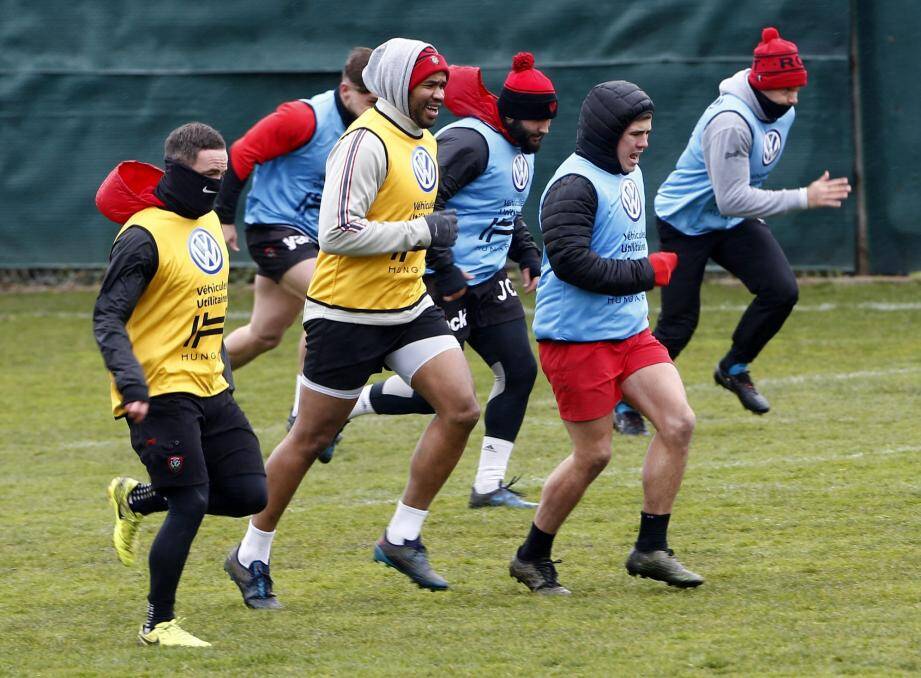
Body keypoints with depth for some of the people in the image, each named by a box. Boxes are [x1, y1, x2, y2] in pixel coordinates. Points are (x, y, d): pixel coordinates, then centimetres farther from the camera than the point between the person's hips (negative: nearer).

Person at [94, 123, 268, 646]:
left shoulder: (209, 220, 12)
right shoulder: (145, 235, -14)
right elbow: (108, 317, -16)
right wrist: (131, 384, -27)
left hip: (210, 388, 8)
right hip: (161, 393, -8)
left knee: (249, 494, 3)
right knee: (192, 504, -12)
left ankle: (138, 500, 24)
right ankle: (159, 624, 2)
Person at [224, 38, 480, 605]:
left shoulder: (425, 142, 12)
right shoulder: (367, 143, -18)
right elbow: (337, 232, -26)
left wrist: (438, 264, 15)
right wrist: (421, 231, -21)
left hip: (408, 305, 8)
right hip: (347, 315, -8)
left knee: (461, 408, -8)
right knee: (311, 438, 2)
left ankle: (403, 538, 3)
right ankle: (252, 556, 18)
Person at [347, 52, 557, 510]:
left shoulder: (523, 148, 12)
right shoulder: (470, 142, -20)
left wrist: (527, 253, 14)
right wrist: (443, 271, -24)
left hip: (488, 282, 9)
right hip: (445, 284, -9)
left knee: (519, 370, 3)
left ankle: (488, 484, 10)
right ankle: (342, 407, 16)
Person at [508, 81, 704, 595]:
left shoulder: (630, 173, 14)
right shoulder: (575, 184, -17)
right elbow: (570, 260, -26)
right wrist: (647, 272, -20)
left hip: (630, 331, 9)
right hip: (576, 338, -9)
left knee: (679, 422, -5)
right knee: (594, 454, -4)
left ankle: (651, 549, 3)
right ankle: (533, 557, 14)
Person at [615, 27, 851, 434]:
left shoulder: (782, 111, -4)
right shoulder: (730, 121, -32)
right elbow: (732, 199, -36)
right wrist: (803, 198, -37)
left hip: (735, 224, 7)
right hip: (685, 226, -7)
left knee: (781, 290, -11)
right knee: (678, 324, -5)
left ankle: (734, 369, 10)